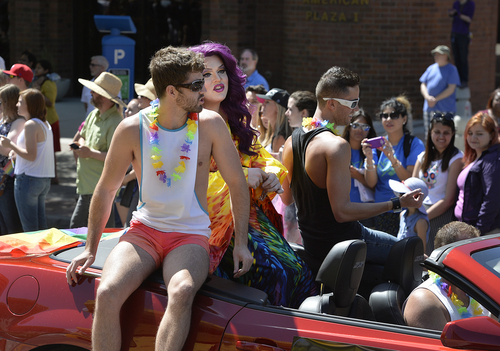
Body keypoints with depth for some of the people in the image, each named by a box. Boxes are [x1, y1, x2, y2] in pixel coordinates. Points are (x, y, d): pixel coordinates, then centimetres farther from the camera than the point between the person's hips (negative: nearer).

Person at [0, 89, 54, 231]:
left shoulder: (31, 125, -14)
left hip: (28, 178, -9)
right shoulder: (45, 123, 13)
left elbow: (31, 156, -20)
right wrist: (16, 152, 15)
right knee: (40, 224, 11)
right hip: (44, 179, 9)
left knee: (29, 227, -3)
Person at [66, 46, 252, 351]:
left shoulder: (210, 124, -4)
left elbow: (237, 183, 4)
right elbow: (106, 190, 7)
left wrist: (241, 243, -1)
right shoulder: (132, 129, -4)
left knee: (181, 292, -35)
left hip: (191, 235, -1)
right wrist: (91, 249, 7)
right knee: (107, 294, -27)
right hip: (144, 231, 1)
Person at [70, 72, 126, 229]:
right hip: (86, 187, 10)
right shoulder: (94, 114, 12)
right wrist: (81, 144, 3)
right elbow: (80, 136, 28)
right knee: (75, 227, 14)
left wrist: (90, 153, -20)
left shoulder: (115, 123, -19)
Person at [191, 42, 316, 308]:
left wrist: (271, 173, -3)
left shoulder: (234, 119, 17)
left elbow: (258, 155, 22)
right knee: (272, 271, -24)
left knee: (298, 272, -13)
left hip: (247, 211, 7)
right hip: (216, 218, -7)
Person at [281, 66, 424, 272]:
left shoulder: (291, 141, 1)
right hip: (340, 243, -9)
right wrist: (397, 204, -25)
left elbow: (286, 198, 12)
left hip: (310, 242, 9)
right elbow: (342, 211, -29)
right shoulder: (336, 146, -25)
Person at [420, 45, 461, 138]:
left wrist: (436, 99, -13)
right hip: (429, 108, 6)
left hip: (445, 109, -6)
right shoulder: (431, 68, 15)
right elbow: (423, 85, 13)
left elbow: (451, 89, -9)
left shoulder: (451, 69, -1)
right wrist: (427, 97, -7)